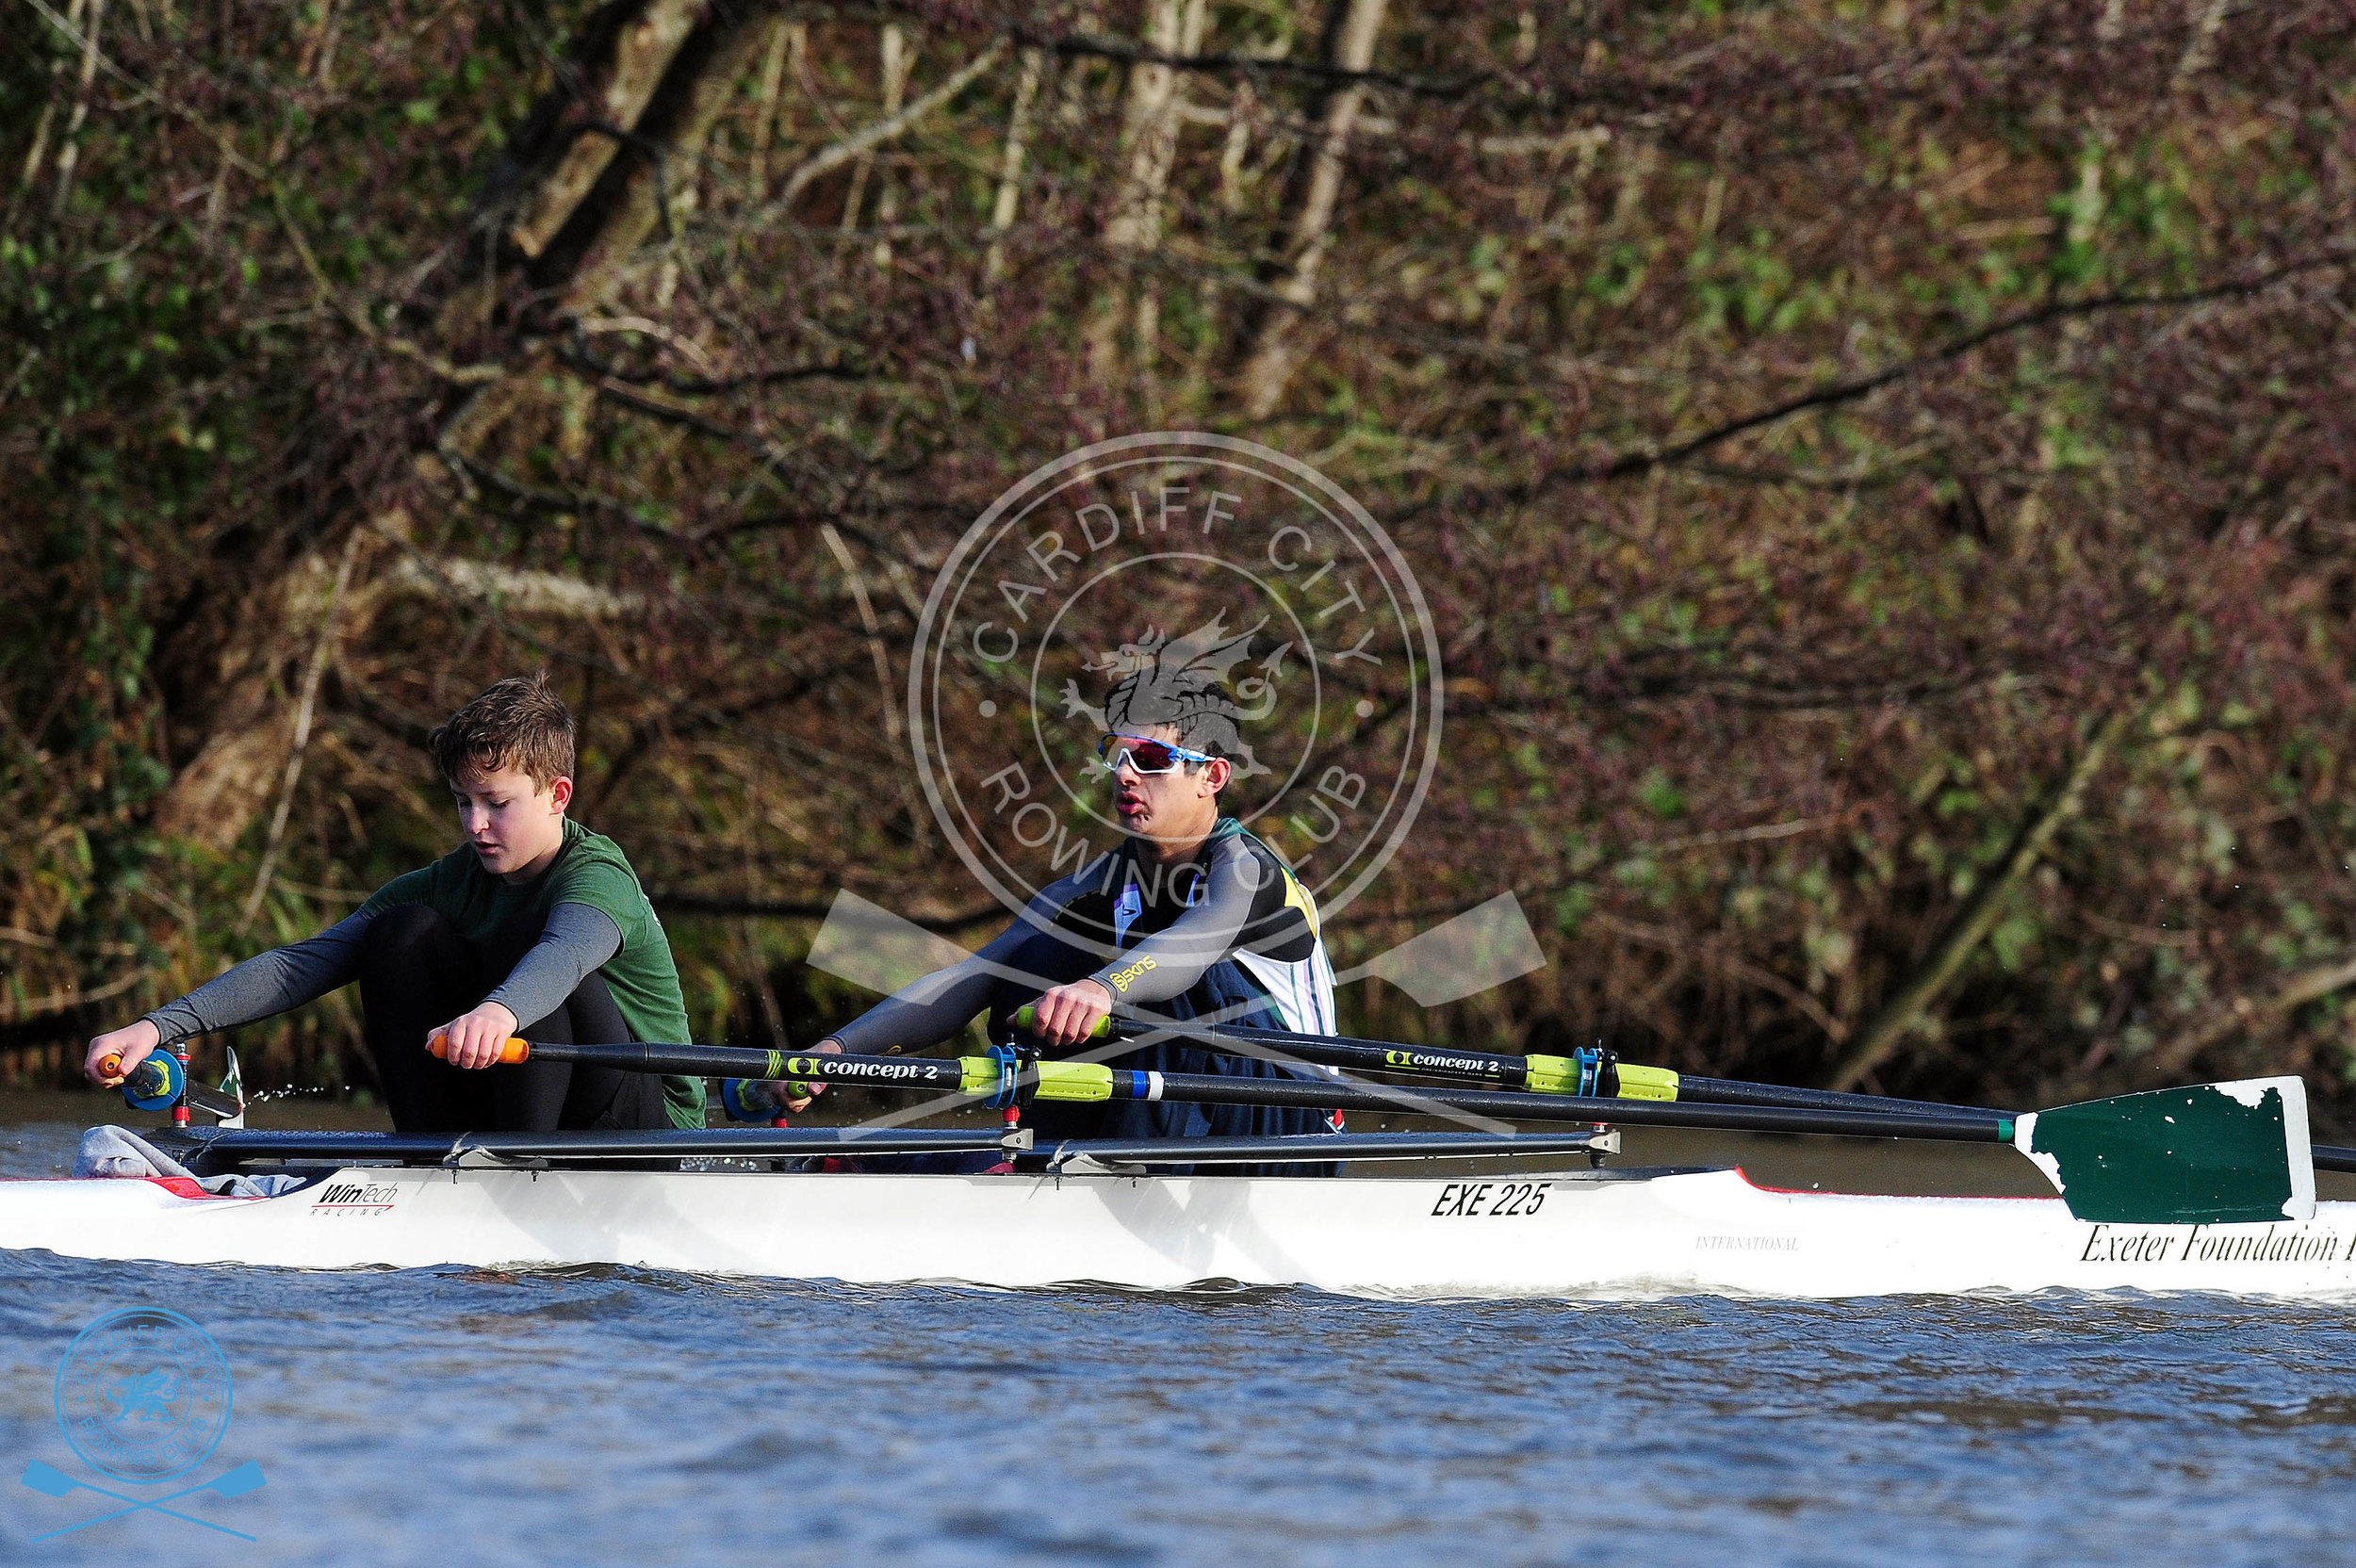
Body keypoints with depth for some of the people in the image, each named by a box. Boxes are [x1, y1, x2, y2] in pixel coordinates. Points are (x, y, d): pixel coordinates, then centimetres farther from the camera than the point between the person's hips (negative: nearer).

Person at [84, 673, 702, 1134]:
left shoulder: (598, 876, -18)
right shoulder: (454, 882, 0)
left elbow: (565, 952, -45)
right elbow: (302, 963, -9)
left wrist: (498, 1011, -68)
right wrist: (160, 1027, -21)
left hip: (651, 1127, -6)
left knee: (528, 930, -27)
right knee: (405, 931, -11)